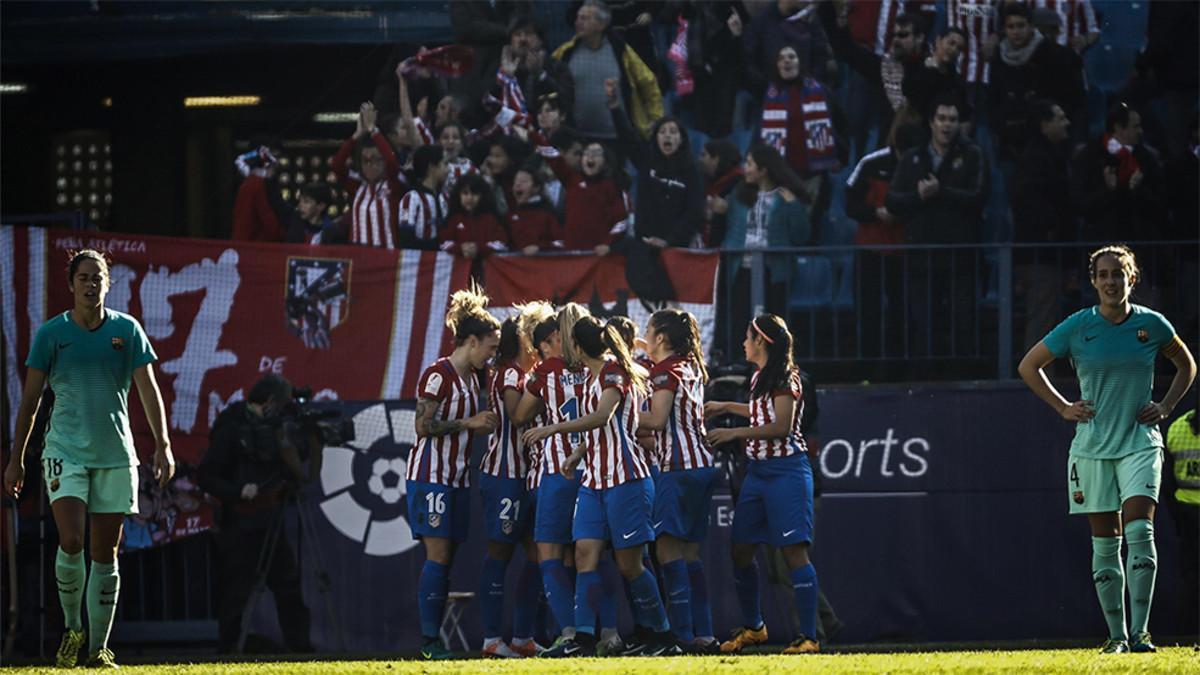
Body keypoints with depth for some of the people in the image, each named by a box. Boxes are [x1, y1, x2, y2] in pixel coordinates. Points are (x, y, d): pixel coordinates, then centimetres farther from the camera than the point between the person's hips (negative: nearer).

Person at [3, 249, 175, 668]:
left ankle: (99, 648, 10)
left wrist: (163, 445, -8)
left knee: (105, 555, 3)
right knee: (71, 543, -18)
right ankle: (72, 629, 3)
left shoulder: (127, 330, 4)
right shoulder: (50, 334, 1)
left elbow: (148, 390, 3)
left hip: (115, 454, 2)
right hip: (65, 451, -2)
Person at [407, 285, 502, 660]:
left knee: (446, 559, 4)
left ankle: (435, 637, 4)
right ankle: (429, 639, -11)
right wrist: (469, 422, -15)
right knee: (438, 556, -12)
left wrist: (486, 426, 8)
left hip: (457, 479, 9)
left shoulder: (472, 377, 16)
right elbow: (424, 426, -17)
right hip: (431, 475, -9)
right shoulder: (438, 375, -11)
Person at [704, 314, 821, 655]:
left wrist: (735, 433, -16)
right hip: (758, 470, 9)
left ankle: (809, 637, -12)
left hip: (786, 470, -9)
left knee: (793, 550, -12)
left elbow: (781, 426, -19)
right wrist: (727, 407, 37)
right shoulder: (759, 378, 15)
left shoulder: (785, 378, -11)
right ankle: (752, 627, 25)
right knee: (741, 550, 10)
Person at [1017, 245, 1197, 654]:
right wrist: (1063, 408, 4)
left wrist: (1166, 407, 7)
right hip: (1093, 446, 1)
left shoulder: (1152, 324, 1)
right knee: (1105, 543, 2)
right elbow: (1029, 366, 11)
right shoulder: (1078, 327, -1)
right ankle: (1116, 636, 9)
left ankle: (1139, 632, -18)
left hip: (1140, 442, -1)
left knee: (1140, 531, -16)